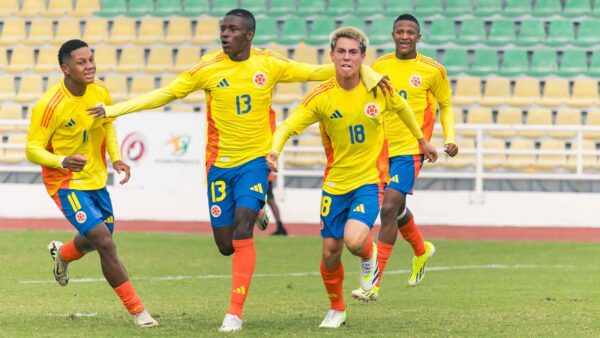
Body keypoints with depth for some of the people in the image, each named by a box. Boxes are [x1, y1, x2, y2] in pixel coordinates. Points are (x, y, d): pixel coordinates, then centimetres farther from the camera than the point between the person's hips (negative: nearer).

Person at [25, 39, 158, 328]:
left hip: (96, 179, 7)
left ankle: (61, 254, 58)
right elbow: (32, 150, -19)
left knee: (97, 239, 23)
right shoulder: (48, 106, -25)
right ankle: (137, 311, -7)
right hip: (66, 183, -7)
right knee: (105, 244, -17)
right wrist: (63, 161, -37)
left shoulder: (100, 92, -6)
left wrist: (116, 158, -1)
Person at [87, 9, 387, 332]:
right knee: (225, 244, 1)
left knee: (242, 231, -18)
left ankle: (235, 312, -14)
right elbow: (164, 94, -2)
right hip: (219, 163, 1)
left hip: (256, 160, -1)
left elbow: (315, 72, 2)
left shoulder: (269, 64, -5)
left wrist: (369, 75, -6)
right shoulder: (208, 68, -5)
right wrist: (113, 110, -5)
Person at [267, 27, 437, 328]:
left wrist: (421, 139, 23)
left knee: (354, 241, -24)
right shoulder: (320, 97, -11)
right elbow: (287, 127, -12)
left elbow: (401, 108, 12)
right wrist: (274, 151, -32)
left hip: (370, 181, -2)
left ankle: (369, 255, 14)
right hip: (335, 182, 2)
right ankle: (336, 309, 32)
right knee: (330, 252, 6)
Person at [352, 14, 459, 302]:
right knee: (396, 209, 19)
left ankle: (374, 284, -16)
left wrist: (450, 139, -2)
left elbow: (445, 105, 10)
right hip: (382, 148, 5)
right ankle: (421, 250, 50)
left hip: (410, 150, -5)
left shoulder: (432, 70, -3)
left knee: (389, 208, -17)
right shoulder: (379, 67, 6)